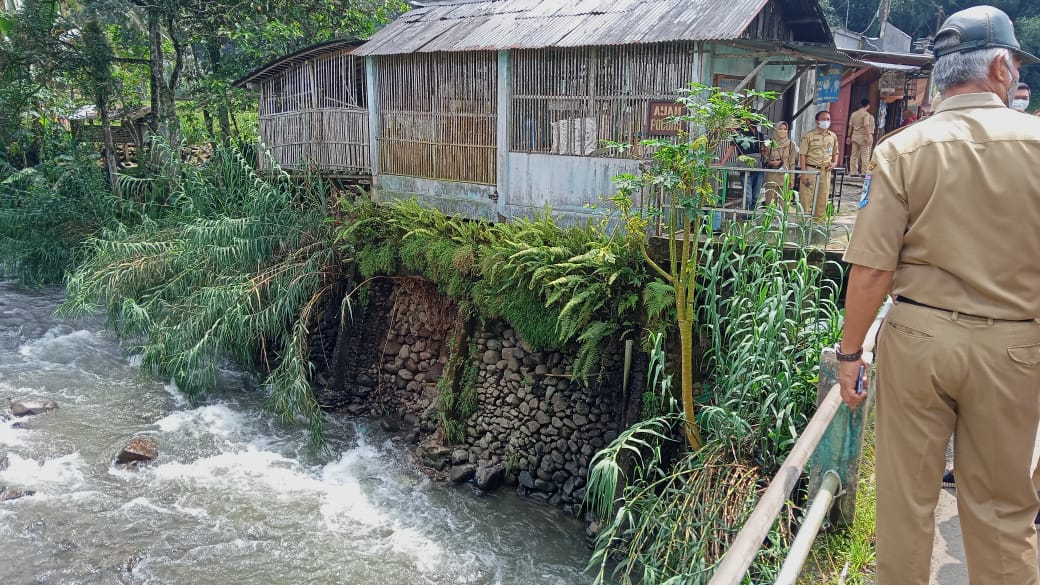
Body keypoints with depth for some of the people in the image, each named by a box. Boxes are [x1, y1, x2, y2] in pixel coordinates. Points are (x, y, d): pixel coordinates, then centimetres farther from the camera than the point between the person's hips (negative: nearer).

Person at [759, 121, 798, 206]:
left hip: (785, 177, 0)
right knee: (770, 202, -3)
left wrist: (792, 179, -1)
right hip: (771, 177, 0)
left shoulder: (791, 145, 6)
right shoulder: (770, 144, 5)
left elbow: (792, 163, 4)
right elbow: (764, 161, 9)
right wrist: (770, 163, -13)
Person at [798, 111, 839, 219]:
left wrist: (835, 163, 4)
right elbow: (802, 154, -4)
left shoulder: (833, 136, 14)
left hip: (826, 171, 4)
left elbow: (835, 153, 25)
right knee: (806, 198, -6)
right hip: (811, 169, -4)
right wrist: (804, 173, -11)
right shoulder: (809, 135, 0)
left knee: (822, 199, 7)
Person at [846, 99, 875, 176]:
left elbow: (850, 126, 12)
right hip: (863, 136, -6)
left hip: (855, 136, 6)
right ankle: (864, 172, -4)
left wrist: (849, 136, 18)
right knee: (865, 155, -2)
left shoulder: (854, 114, 9)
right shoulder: (866, 114, -10)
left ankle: (853, 172, 7)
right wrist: (869, 137, -18)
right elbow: (866, 126, -18)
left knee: (854, 155, 7)